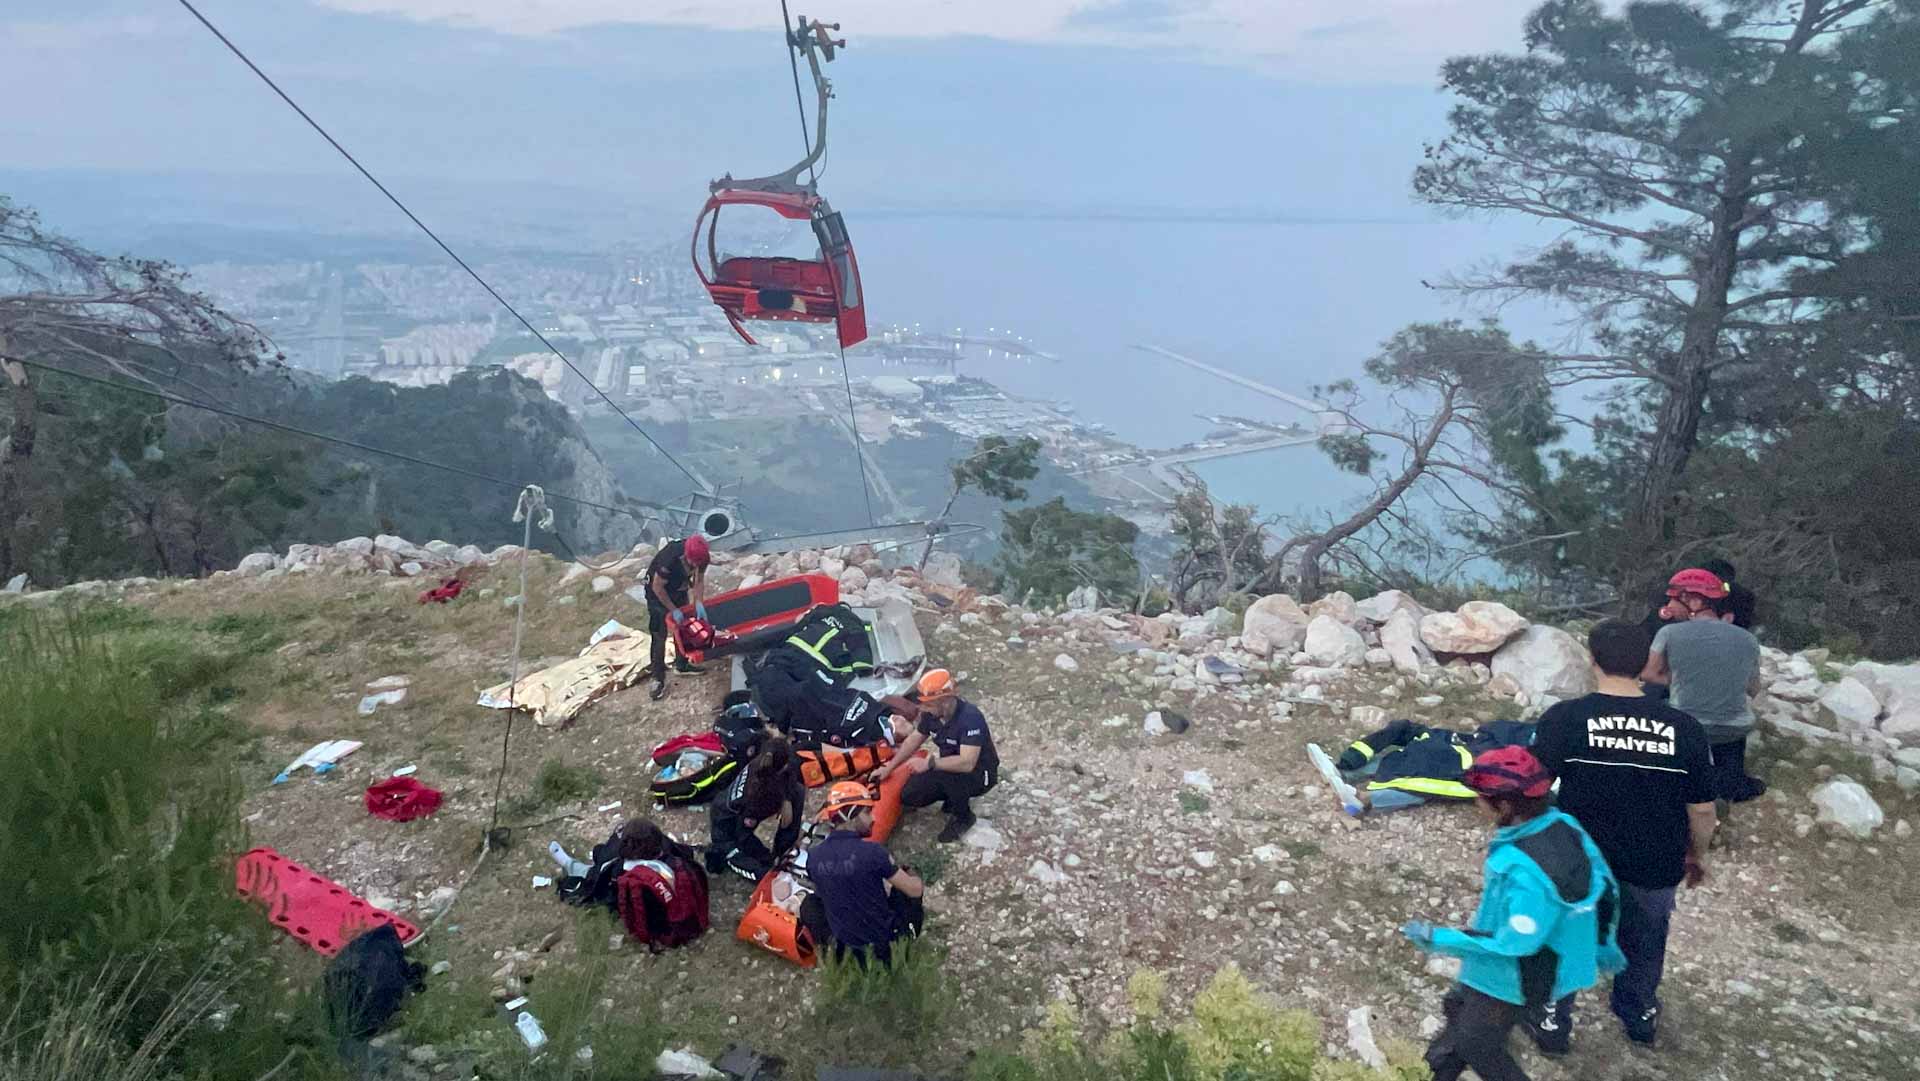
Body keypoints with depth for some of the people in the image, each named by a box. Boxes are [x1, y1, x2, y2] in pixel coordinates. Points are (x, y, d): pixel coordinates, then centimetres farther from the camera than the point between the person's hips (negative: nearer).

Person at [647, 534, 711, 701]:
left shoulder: (702, 556, -25)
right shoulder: (669, 559, -41)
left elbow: (699, 580, -11)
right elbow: (657, 587, -28)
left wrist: (699, 603, -25)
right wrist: (673, 610, -22)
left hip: (679, 590, 6)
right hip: (658, 592, -6)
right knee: (659, 636, -5)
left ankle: (681, 664, 37)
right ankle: (658, 679, 2)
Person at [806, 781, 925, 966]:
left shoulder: (813, 856, -13)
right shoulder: (873, 851, -28)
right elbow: (915, 890, -18)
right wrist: (913, 878, 7)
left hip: (843, 938, 5)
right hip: (881, 936, -5)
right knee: (911, 890, 18)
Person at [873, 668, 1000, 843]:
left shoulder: (970, 718, -34)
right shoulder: (931, 713, -12)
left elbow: (967, 763, -41)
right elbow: (914, 740, 5)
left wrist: (930, 763, -38)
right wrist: (889, 768, 3)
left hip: (980, 773, -7)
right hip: (949, 767, 7)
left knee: (947, 773, -37)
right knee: (909, 796, -7)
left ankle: (963, 817, -8)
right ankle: (956, 797, 17)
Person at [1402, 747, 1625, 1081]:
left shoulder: (1524, 871, -39)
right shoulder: (1564, 825, -12)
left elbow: (1514, 944, -32)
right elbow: (1604, 887, 1)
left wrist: (1438, 938, -23)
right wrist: (1603, 947, 18)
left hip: (1511, 980, -9)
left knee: (1478, 1047, 17)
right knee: (1460, 1004, 30)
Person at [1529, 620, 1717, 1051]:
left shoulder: (1565, 718, -19)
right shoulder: (1684, 728, -12)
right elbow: (1702, 808, -4)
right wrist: (1696, 854, 15)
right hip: (1655, 866, 2)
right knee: (1644, 942, 29)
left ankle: (1553, 1023, 36)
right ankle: (1640, 1016, 50)